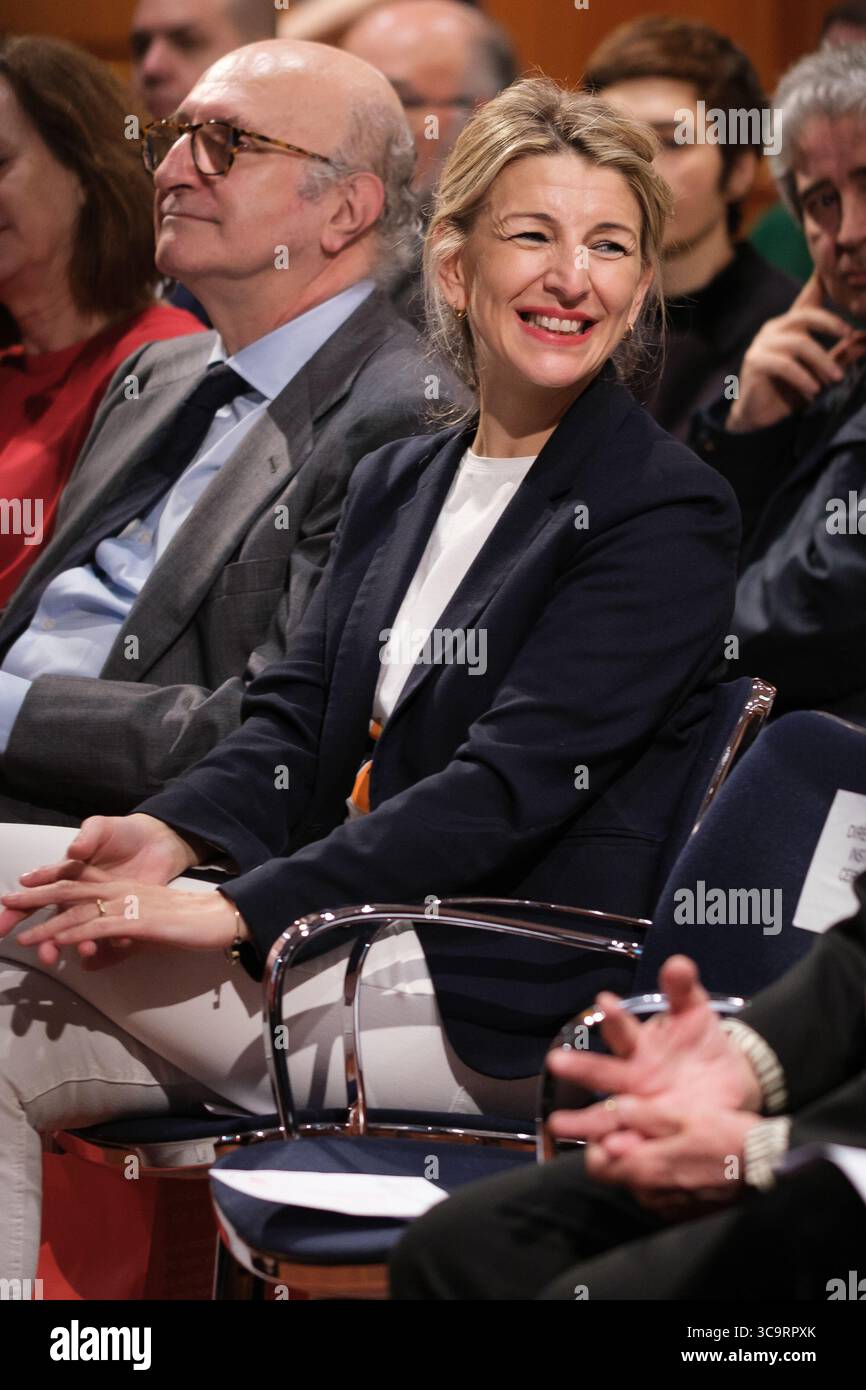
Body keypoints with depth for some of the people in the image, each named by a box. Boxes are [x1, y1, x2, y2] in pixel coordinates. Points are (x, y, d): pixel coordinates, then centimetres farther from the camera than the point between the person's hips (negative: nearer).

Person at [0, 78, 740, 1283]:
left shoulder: (669, 516, -8)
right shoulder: (398, 484, 18)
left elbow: (510, 784, -17)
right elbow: (298, 717, 12)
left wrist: (236, 912, -21)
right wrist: (174, 835, -11)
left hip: (489, 1020, -7)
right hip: (348, 941, 7)